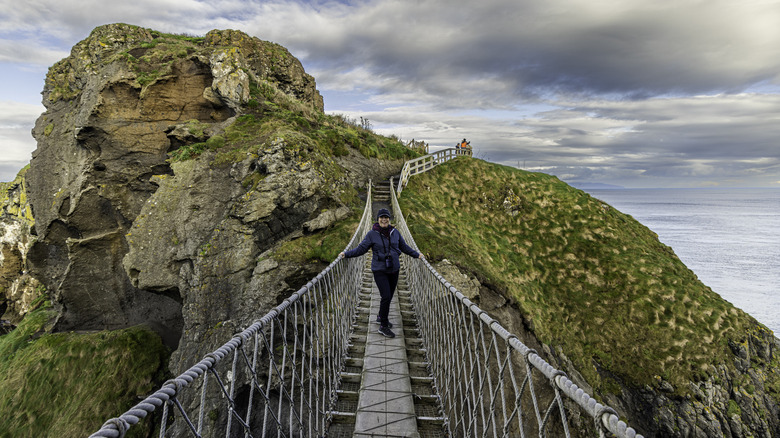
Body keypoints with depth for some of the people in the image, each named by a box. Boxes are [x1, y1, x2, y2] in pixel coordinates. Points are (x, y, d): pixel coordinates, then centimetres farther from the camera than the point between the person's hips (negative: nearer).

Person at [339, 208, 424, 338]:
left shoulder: (395, 232, 3)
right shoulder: (372, 234, -7)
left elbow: (404, 247, 15)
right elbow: (361, 248, -5)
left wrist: (417, 255, 15)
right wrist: (346, 254, -13)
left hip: (394, 269, 5)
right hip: (379, 270, -4)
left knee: (389, 296, 11)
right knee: (386, 296, -12)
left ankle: (381, 317, 36)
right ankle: (383, 327, 2)